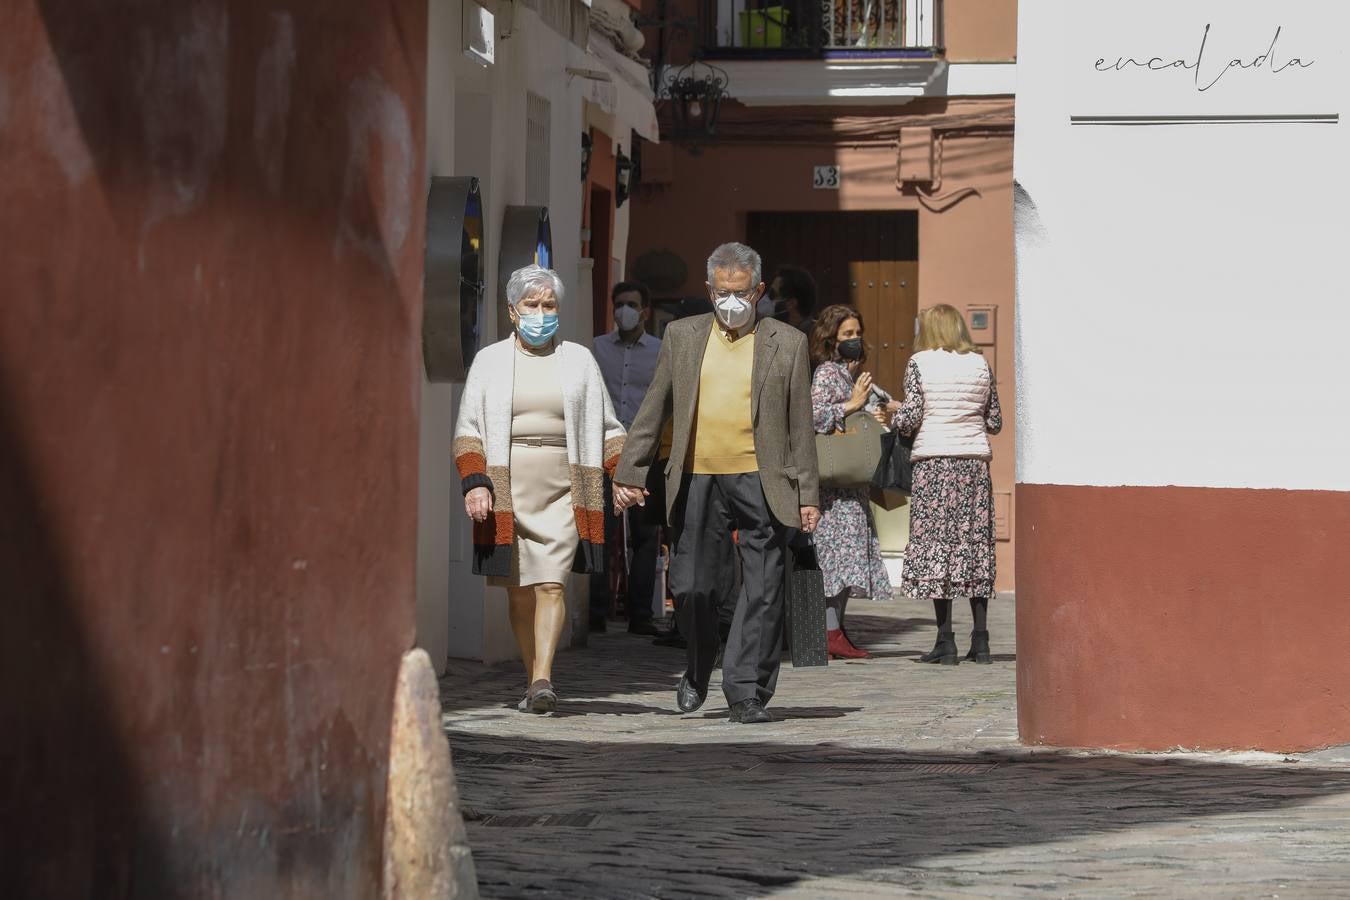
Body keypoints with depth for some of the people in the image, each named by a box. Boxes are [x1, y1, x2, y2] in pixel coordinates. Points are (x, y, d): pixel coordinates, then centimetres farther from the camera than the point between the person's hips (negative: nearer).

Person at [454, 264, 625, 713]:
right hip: (506, 491, 1)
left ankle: (543, 680, -19)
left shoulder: (579, 360, 11)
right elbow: (468, 430, 5)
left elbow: (606, 428, 14)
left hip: (562, 491, -1)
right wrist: (475, 483, -9)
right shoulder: (489, 360, 9)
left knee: (551, 584, -13)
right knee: (520, 590, 3)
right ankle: (533, 680, 12)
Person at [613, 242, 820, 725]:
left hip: (760, 482, -2)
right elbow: (653, 410, 13)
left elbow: (800, 426, 5)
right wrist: (629, 473, 8)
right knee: (692, 586, 5)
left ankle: (747, 693, 1)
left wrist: (807, 495, 2)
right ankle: (697, 673, 29)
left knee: (762, 592, -4)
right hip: (697, 481, 2)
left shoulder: (787, 343, 5)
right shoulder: (682, 336, 10)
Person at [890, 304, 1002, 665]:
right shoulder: (979, 364, 8)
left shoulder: (920, 363, -2)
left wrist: (893, 417, 12)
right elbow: (995, 422, 10)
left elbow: (911, 417, -9)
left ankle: (945, 641, -4)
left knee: (935, 542, -1)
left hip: (934, 462, -3)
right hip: (974, 462, 3)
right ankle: (980, 639, 7)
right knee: (975, 542, 8)